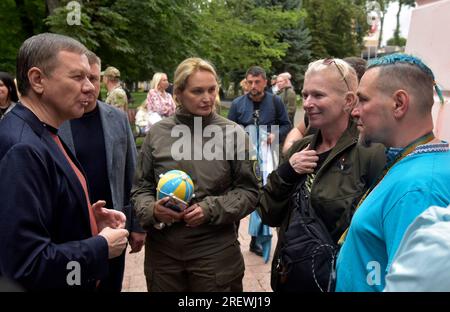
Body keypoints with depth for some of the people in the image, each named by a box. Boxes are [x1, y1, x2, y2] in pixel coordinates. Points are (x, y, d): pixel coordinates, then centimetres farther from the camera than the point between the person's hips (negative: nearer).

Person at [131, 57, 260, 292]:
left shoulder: (233, 133, -5)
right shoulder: (157, 133, 0)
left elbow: (249, 191, -1)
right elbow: (140, 188, 8)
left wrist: (211, 209, -15)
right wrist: (152, 209, -12)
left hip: (216, 250, -1)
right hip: (162, 249, 2)